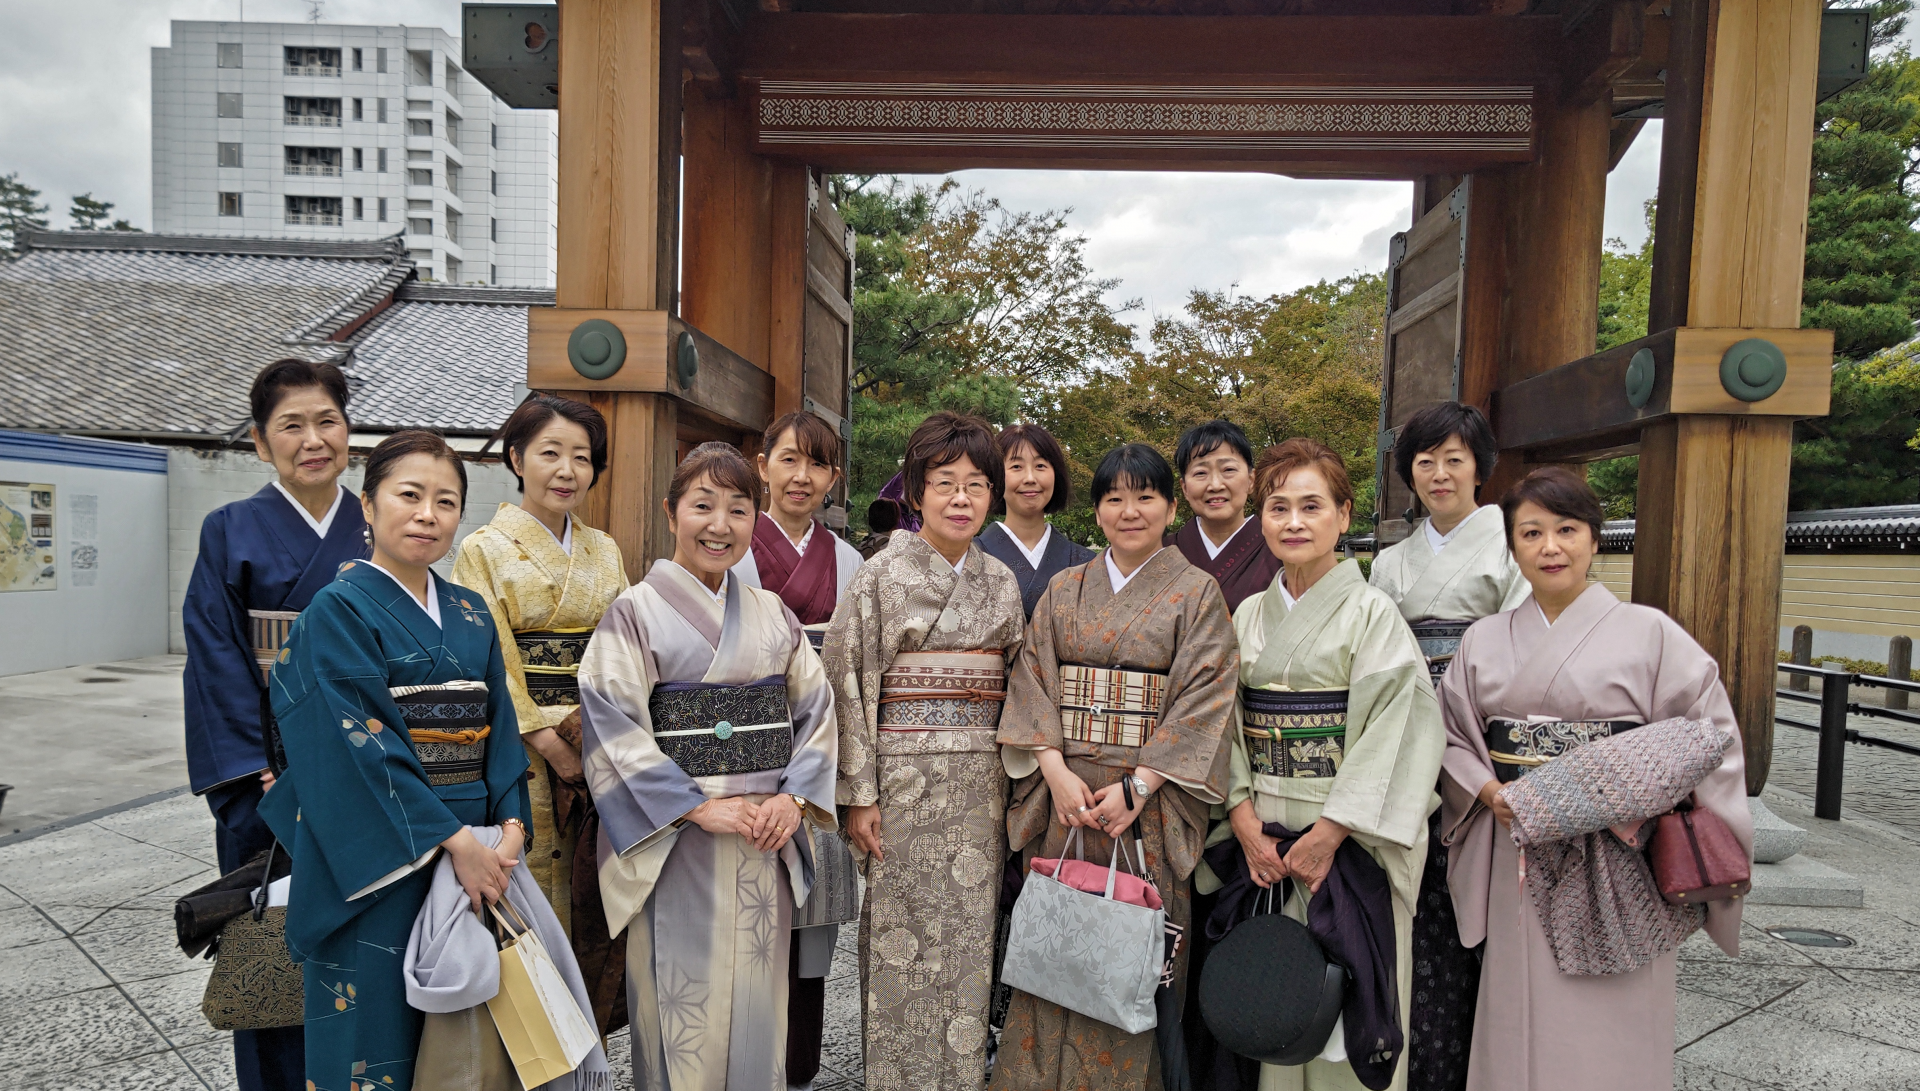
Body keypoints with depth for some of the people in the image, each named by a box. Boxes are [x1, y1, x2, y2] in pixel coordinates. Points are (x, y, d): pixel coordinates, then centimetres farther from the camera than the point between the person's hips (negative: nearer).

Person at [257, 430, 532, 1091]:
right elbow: (363, 746, -17)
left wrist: (510, 825, -8)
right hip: (379, 861, -5)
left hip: (475, 854, 6)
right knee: (376, 1020, 5)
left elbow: (499, 726, 6)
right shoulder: (338, 610, -8)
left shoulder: (471, 615, 10)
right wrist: (454, 841, -20)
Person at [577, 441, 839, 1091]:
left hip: (766, 841, 4)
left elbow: (816, 709, 8)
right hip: (675, 845, -4)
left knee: (757, 996, 13)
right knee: (685, 1003, 5)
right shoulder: (636, 612, -4)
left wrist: (795, 796, -7)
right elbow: (613, 726, -12)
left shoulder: (774, 616, 8)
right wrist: (699, 807, -16)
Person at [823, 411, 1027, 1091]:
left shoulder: (1001, 582, 9)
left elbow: (1015, 689, 13)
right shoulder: (883, 575, -4)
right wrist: (859, 794, -10)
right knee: (905, 944, 3)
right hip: (906, 778, -4)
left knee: (970, 939, 10)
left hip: (982, 784, 4)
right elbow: (849, 683, -6)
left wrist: (1014, 783, 9)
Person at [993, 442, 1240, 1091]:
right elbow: (1032, 681, 4)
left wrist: (1137, 785, -15)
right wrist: (1056, 770, -11)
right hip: (1064, 795, 3)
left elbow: (1203, 698, -7)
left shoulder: (1197, 593, 1)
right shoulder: (1064, 591, 11)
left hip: (1151, 803, -2)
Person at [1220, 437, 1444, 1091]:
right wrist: (1244, 818, -6)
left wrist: (1329, 834, -17)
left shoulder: (1371, 613, -6)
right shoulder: (1249, 615, 9)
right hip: (1263, 840, 4)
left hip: (1350, 838, -4)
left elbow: (1396, 730, -13)